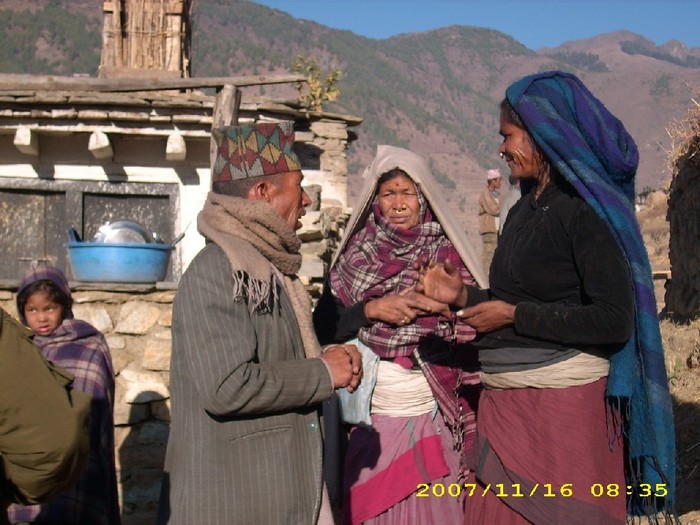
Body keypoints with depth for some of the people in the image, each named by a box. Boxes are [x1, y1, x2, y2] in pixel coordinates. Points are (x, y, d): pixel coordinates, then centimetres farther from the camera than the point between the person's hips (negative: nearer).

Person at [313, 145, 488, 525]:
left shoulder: (448, 254, 1)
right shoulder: (354, 256, 4)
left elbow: (473, 327, -1)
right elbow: (323, 327, 0)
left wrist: (452, 302, -19)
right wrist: (371, 310, -14)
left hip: (433, 415, -1)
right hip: (371, 414, 1)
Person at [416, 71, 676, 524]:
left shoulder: (585, 209, -12)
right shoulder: (526, 208, 11)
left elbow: (614, 321, -18)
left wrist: (512, 315, -15)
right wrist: (463, 296, 4)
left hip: (562, 402, -7)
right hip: (504, 401, 7)